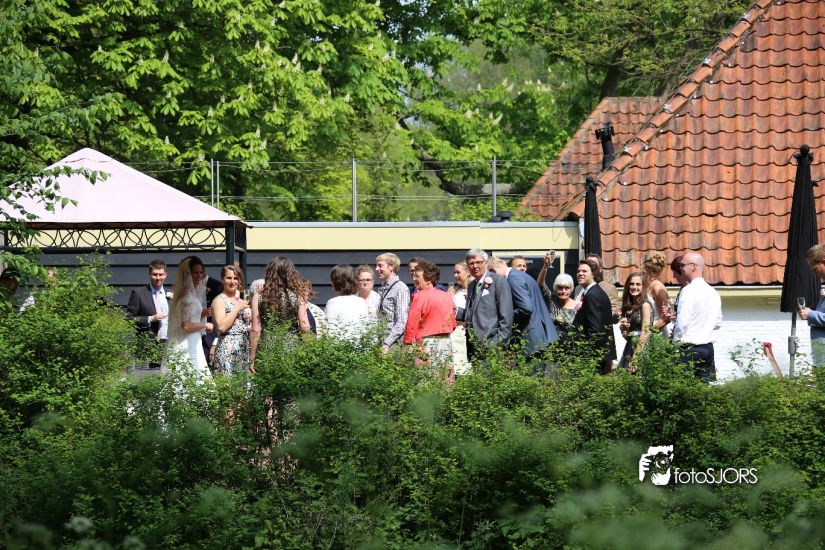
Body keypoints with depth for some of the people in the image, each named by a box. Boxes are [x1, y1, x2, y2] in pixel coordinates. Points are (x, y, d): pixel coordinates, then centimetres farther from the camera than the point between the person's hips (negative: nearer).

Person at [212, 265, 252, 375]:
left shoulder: (241, 300, 18)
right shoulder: (219, 300, -3)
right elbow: (221, 326, -17)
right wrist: (237, 308, -11)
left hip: (245, 348, 7)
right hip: (228, 348, -7)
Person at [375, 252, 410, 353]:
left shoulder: (401, 288, -9)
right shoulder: (384, 289, 16)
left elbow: (402, 322, -15)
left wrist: (387, 343, -18)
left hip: (394, 345, -7)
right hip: (384, 343, 7)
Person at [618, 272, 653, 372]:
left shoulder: (645, 304, -7)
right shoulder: (629, 305, 15)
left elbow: (645, 333, -12)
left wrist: (635, 357, -16)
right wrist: (623, 328, -2)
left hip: (641, 348, -7)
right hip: (630, 348, 7)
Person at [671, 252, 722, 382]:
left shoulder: (689, 291, -11)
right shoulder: (713, 293, 12)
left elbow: (682, 322, -16)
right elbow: (717, 323, 16)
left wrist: (675, 345, -7)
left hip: (689, 348, -7)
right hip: (708, 348, 7)